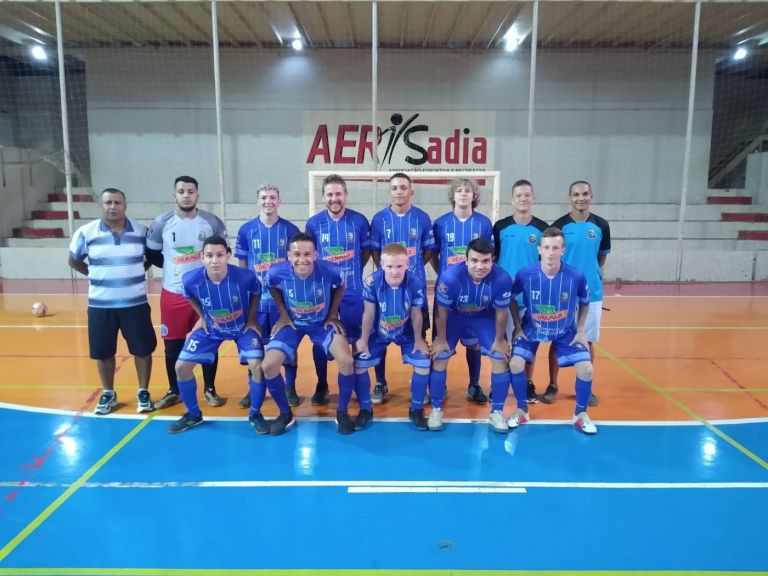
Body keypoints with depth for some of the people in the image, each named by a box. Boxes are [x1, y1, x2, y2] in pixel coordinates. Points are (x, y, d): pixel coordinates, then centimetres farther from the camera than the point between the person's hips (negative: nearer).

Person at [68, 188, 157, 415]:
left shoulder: (141, 231, -2)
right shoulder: (86, 232, -4)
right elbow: (74, 261, 10)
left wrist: (136, 272, 4)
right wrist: (97, 275, 3)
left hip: (135, 303, 0)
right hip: (100, 305, 0)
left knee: (142, 349, 4)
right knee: (103, 352, 9)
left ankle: (143, 393, 21)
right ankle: (108, 394, 28)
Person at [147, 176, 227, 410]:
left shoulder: (212, 222, -4)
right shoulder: (162, 222, -4)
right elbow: (151, 254, 8)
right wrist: (172, 267, 4)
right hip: (173, 293, 1)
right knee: (173, 345, 8)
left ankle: (210, 390, 21)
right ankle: (174, 391, 24)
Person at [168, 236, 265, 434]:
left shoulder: (245, 277, -31)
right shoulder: (191, 279, -26)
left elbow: (256, 293, -6)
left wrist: (251, 319, -4)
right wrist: (202, 318, 3)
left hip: (243, 326, -2)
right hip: (211, 328, 2)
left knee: (257, 365, -20)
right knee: (181, 366, -3)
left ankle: (255, 414, 5)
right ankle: (193, 414, 21)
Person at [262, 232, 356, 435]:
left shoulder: (331, 271, -28)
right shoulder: (277, 272, -25)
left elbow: (340, 287, -2)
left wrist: (333, 315, -4)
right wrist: (283, 314, -2)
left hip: (323, 322, -1)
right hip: (293, 323, 1)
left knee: (346, 361, -21)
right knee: (268, 366, -14)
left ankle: (342, 412, 4)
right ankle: (286, 414, 10)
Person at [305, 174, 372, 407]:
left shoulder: (359, 221, -5)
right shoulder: (313, 223, -3)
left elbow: (366, 251, 7)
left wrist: (353, 272, 3)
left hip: (352, 291, -1)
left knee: (357, 340, 8)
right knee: (320, 340, 9)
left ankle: (360, 387, 27)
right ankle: (321, 386, 27)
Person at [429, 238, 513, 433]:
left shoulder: (502, 279, -33)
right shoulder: (450, 277, -37)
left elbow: (501, 312, -14)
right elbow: (441, 311, -19)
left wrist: (499, 340, -3)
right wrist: (441, 339, -8)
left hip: (485, 317, 1)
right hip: (453, 316, -1)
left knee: (501, 357, -6)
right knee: (439, 357, -8)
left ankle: (497, 411, 11)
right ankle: (436, 409, 11)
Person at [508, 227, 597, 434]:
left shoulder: (576, 277, -23)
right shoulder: (525, 275, -24)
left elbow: (585, 303, 0)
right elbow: (512, 299, -3)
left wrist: (580, 330, -3)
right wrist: (518, 327, -6)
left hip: (566, 332, 1)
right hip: (531, 329, 0)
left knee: (586, 369, -10)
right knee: (515, 364, -16)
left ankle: (580, 415, 16)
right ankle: (522, 411, 8)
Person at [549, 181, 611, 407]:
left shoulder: (601, 226, 2)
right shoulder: (559, 226, -6)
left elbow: (602, 257, 13)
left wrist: (590, 275, 4)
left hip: (591, 293, 2)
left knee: (587, 341, 9)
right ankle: (552, 386, 17)